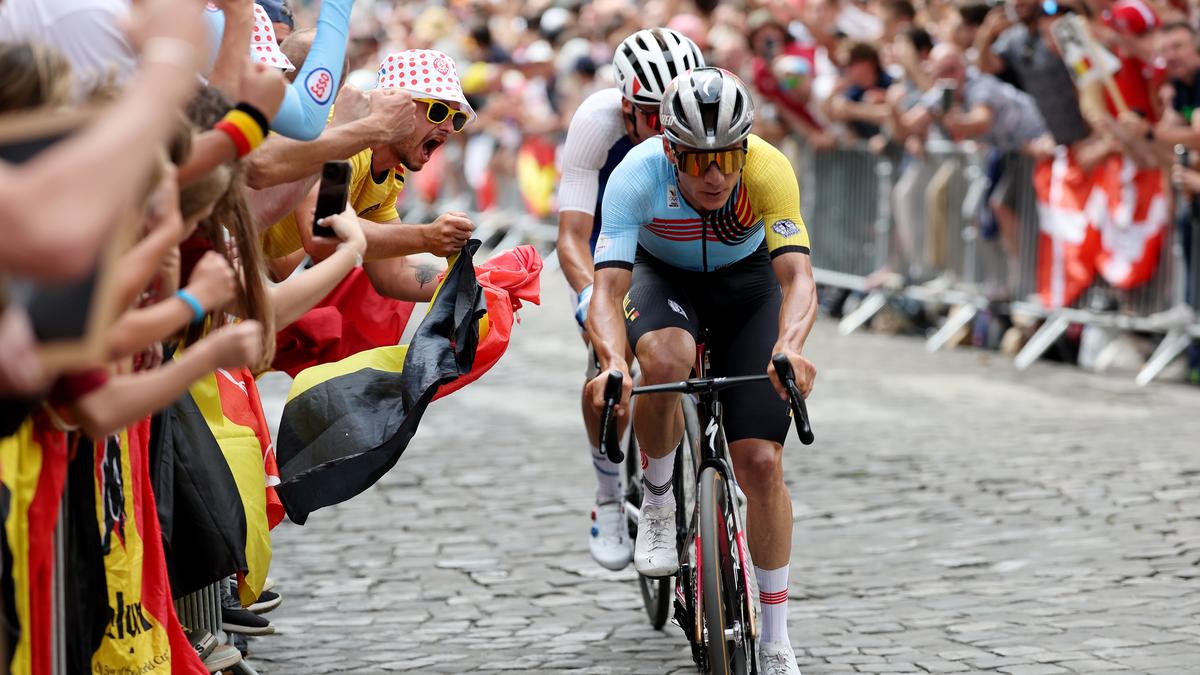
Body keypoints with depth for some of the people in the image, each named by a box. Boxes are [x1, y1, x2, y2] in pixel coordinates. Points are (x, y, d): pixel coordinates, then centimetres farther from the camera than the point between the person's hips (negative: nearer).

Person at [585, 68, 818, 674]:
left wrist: (788, 347, -61)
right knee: (666, 362, -38)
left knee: (760, 460, -10)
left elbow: (797, 277, -41)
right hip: (664, 277, 0)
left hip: (745, 280, 0)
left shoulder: (768, 170, -33)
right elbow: (607, 288, -39)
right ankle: (657, 500, -8)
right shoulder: (637, 176, -33)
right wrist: (613, 362, -59)